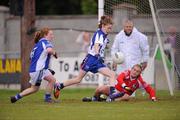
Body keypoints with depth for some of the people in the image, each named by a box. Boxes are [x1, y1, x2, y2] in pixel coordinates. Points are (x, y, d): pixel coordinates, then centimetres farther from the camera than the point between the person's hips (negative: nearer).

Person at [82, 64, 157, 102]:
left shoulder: (139, 81, -12)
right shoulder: (127, 73, -16)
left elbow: (149, 89, -6)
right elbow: (119, 78, -36)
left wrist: (153, 97, -23)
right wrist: (124, 86, -53)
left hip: (122, 94, 0)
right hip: (114, 89, 0)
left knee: (127, 97, -36)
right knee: (100, 89, -20)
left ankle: (112, 100, -33)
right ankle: (94, 98, 13)